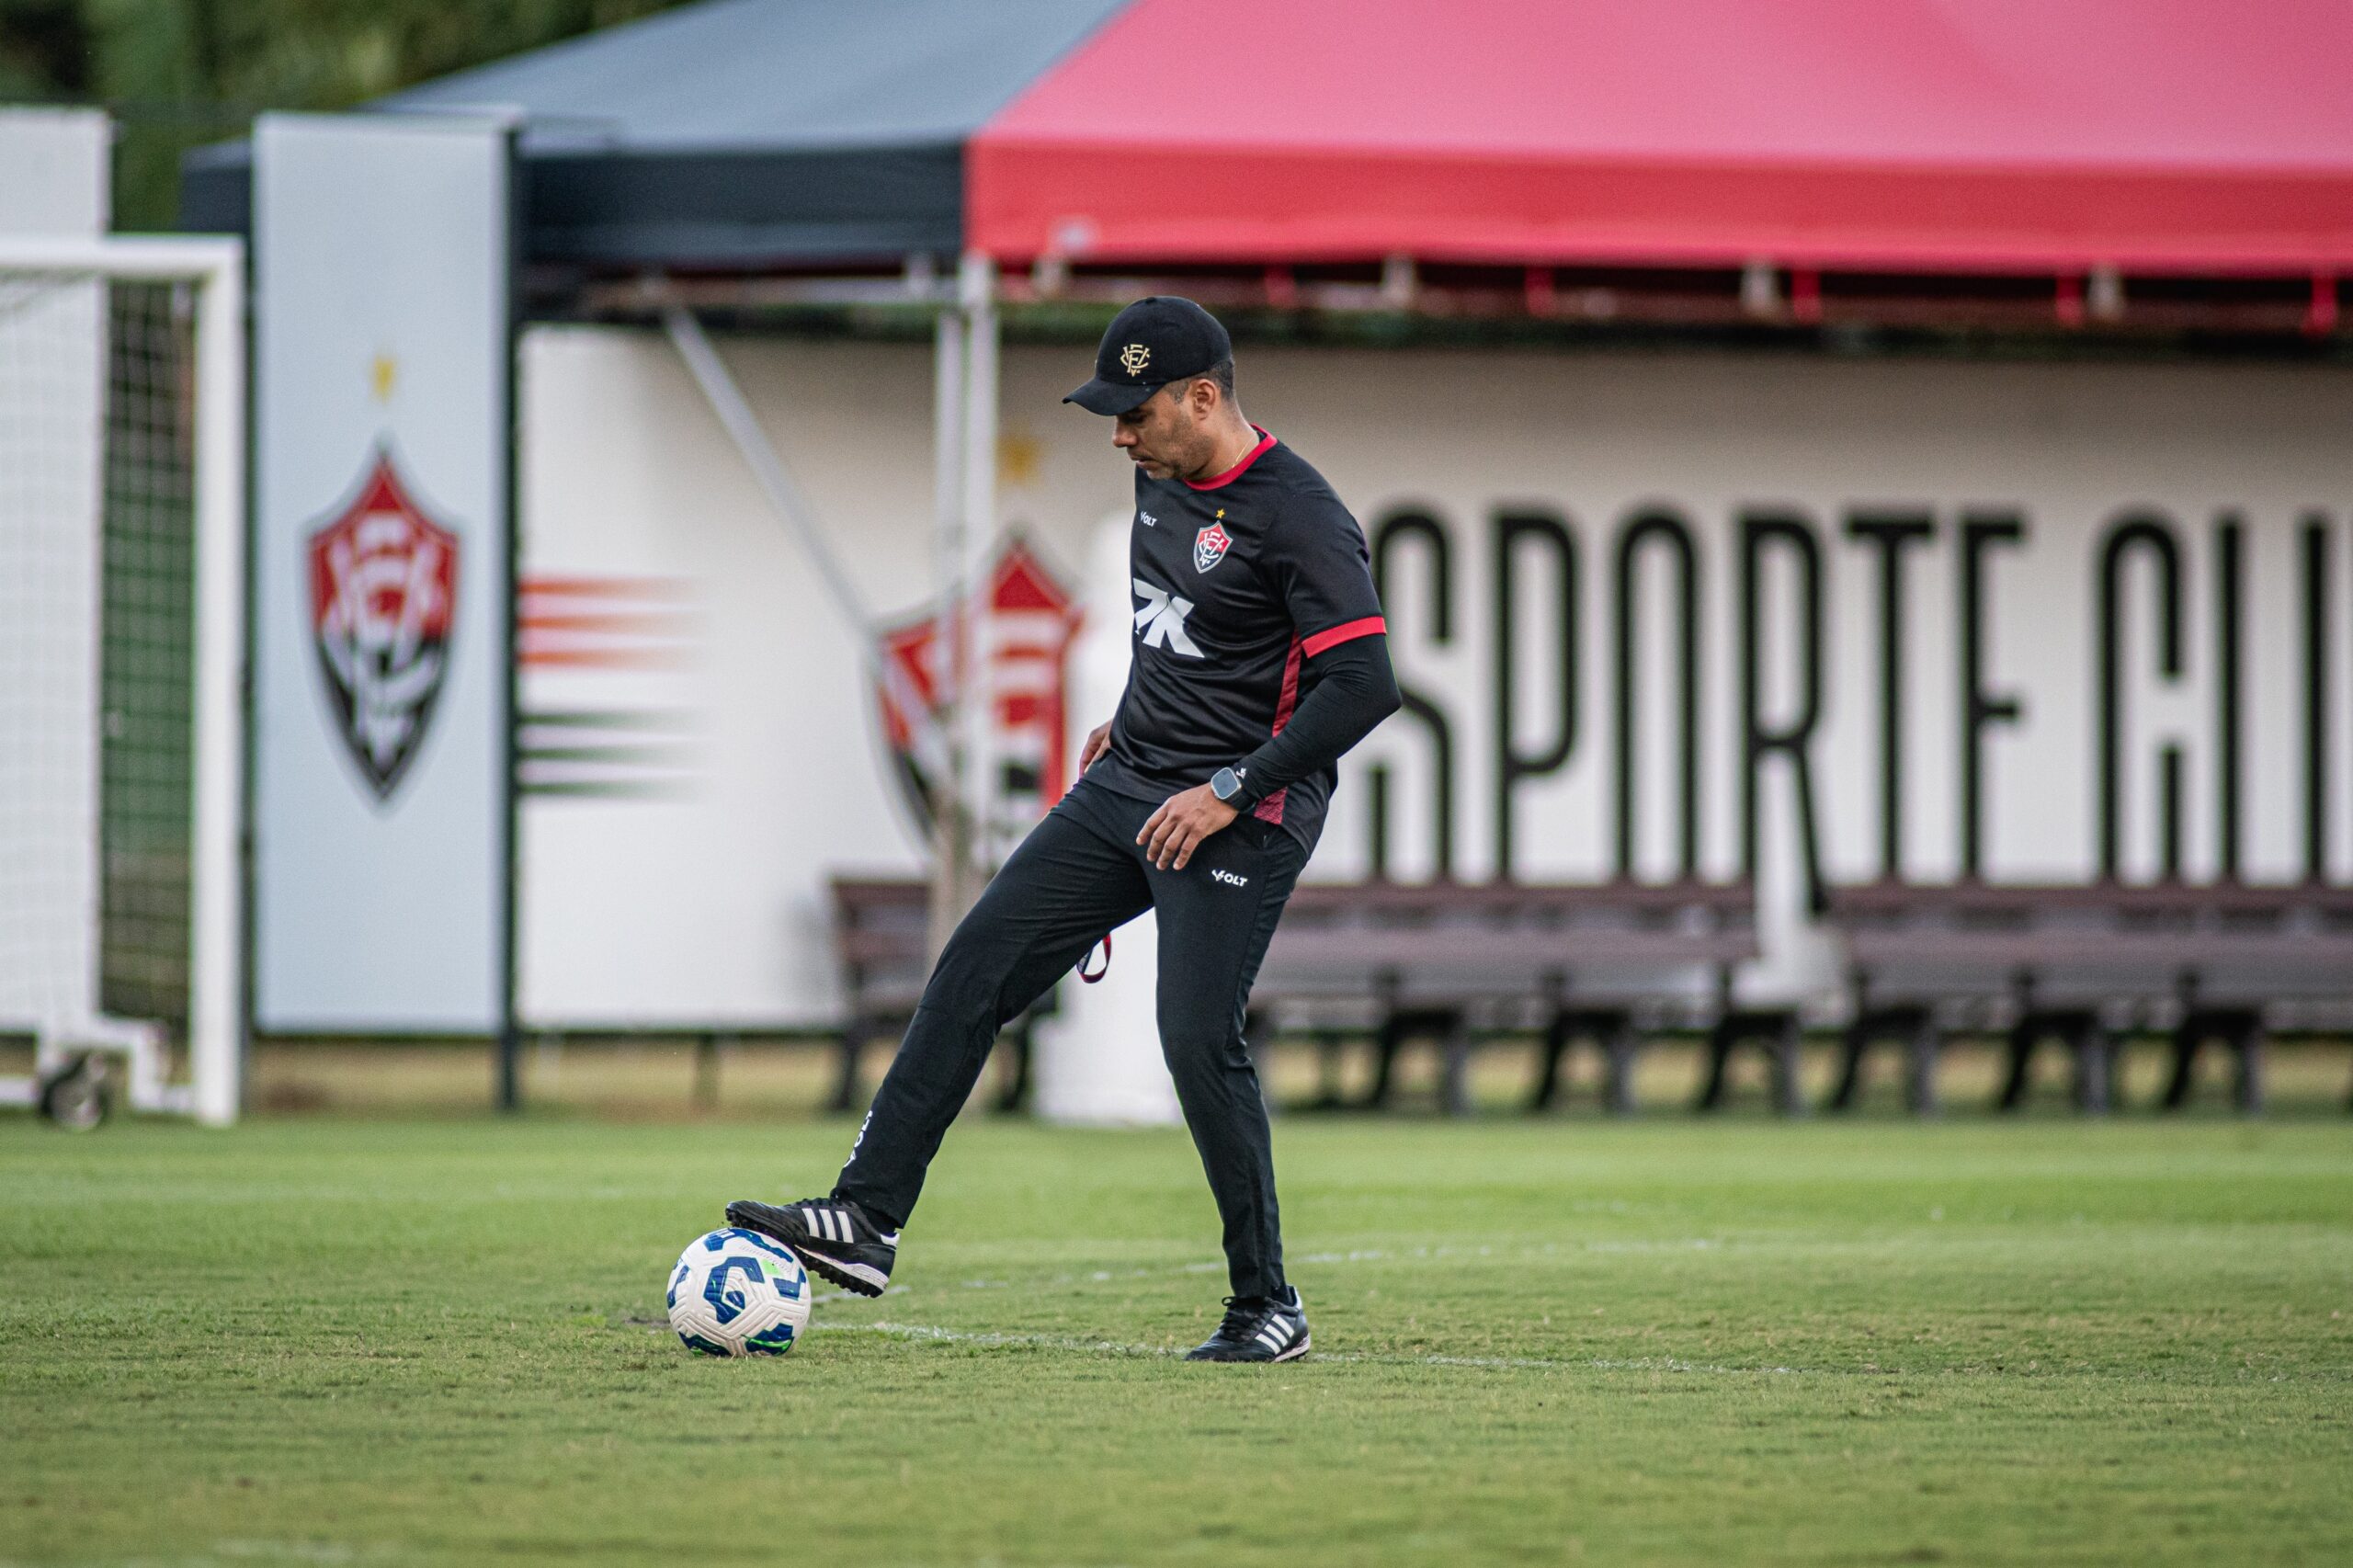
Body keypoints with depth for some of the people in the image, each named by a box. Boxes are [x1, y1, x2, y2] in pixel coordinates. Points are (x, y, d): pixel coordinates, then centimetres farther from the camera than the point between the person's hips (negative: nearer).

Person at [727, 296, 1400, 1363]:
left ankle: (1268, 1307, -2)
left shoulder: (1298, 516, -18)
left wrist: (1231, 790, -24)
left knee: (1199, 1036, -16)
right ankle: (866, 1220, -3)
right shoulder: (1162, 477, 8)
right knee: (976, 966, -1)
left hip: (1239, 818, -8)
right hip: (1129, 786, 8)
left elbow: (1366, 684, -24)